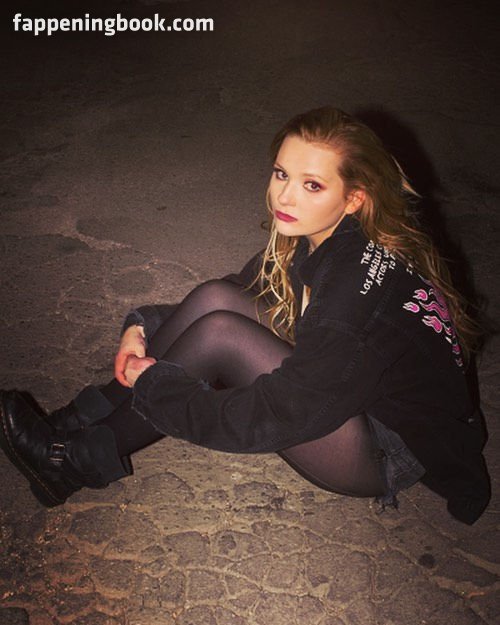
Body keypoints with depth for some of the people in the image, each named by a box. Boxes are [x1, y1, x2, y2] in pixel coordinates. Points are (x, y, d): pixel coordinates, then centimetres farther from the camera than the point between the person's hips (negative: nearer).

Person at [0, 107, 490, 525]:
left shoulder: (363, 290, -33)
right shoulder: (313, 235, -7)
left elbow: (273, 418, -30)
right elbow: (243, 290, 7)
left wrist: (153, 383, -19)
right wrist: (145, 325, -7)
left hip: (389, 453, -8)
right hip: (342, 390, 8)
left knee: (220, 335, -24)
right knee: (215, 297, -11)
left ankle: (77, 462, -7)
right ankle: (78, 424, -4)